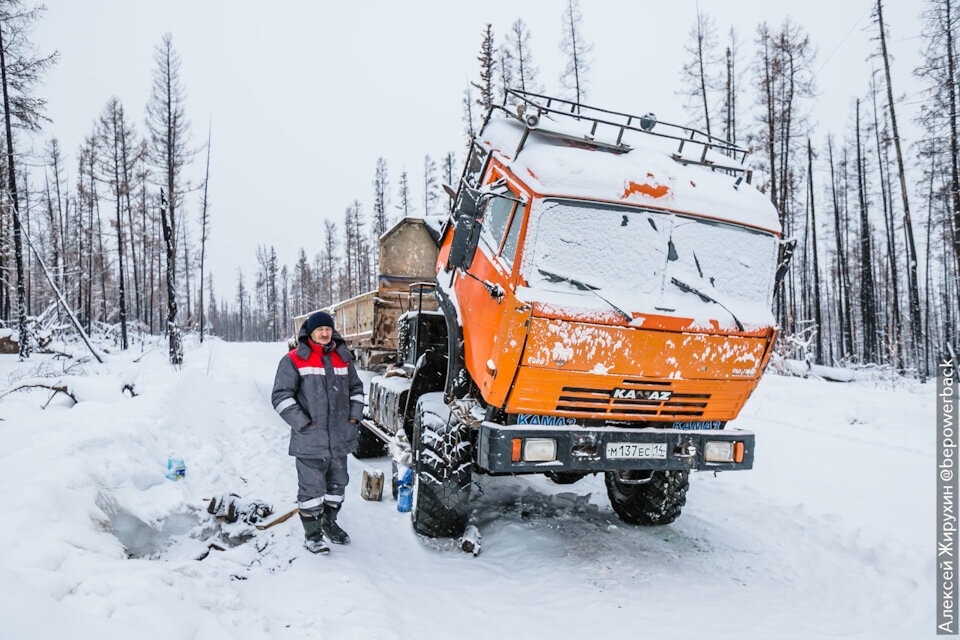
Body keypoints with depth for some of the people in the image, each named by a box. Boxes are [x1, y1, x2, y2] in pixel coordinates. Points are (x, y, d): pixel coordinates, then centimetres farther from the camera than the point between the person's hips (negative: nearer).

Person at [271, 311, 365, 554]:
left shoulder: (343, 358, 10)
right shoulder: (294, 360, -6)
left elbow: (356, 388, 22)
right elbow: (281, 396, -8)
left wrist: (355, 414, 8)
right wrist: (302, 423, -14)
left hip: (340, 439, 6)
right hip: (310, 440, -5)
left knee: (337, 482, 17)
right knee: (312, 487, 0)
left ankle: (329, 523, 35)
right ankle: (312, 534, 14)